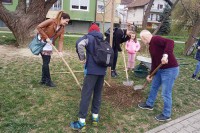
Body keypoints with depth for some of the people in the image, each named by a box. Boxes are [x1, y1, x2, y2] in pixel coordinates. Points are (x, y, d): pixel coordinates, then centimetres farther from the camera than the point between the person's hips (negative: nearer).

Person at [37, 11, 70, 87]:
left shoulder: (62, 28, 0)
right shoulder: (51, 21, -18)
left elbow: (61, 40, -6)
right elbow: (39, 27, -19)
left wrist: (60, 51, -17)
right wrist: (46, 37, -21)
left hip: (49, 44, 7)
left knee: (46, 62, 10)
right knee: (46, 62, -5)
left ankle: (43, 80, 22)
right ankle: (48, 81, 5)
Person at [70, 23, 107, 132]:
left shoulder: (89, 37, 2)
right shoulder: (103, 40, 20)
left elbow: (80, 44, -19)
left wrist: (82, 58, -8)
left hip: (92, 70, -6)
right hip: (102, 70, 6)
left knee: (86, 95, -4)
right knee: (98, 94, 16)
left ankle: (81, 123, -2)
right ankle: (95, 117, 24)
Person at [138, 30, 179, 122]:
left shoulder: (156, 39, -17)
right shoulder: (151, 46, 12)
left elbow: (170, 42, -34)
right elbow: (154, 61, 17)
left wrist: (165, 54, -45)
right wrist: (151, 74, 18)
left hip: (170, 70, -10)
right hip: (161, 69, 10)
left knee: (166, 94, 1)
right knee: (154, 87, 22)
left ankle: (166, 115, 20)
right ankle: (149, 104, 42)